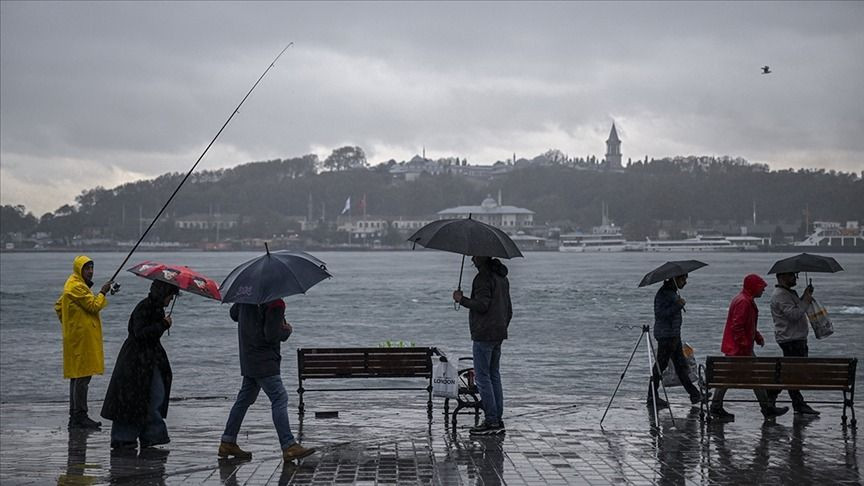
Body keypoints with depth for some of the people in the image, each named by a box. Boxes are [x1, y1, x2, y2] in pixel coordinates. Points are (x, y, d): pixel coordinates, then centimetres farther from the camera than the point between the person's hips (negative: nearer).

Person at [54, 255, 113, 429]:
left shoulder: (74, 285, 19)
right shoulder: (77, 287, -15)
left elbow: (59, 306, 25)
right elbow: (94, 306, -18)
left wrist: (67, 324, 22)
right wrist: (103, 293, -5)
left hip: (76, 338, 11)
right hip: (82, 338, -11)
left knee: (77, 376, 12)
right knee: (83, 376, -10)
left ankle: (75, 416, 17)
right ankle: (80, 416, -10)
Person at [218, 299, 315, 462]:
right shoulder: (275, 303, -18)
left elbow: (234, 314, 24)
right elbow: (271, 335, -22)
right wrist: (287, 331, -3)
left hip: (247, 359, 9)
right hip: (264, 361, -9)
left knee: (245, 399, 16)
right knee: (279, 399, -9)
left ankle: (227, 443, 20)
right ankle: (289, 446, -13)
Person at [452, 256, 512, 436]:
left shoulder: (483, 277, -13)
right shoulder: (502, 278, 17)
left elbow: (481, 305, -21)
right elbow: (509, 310, 21)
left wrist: (461, 299, -9)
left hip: (484, 334, -9)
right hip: (499, 334, 9)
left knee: (482, 377, -6)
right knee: (494, 375, 12)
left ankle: (491, 421, -8)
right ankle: (498, 421, 13)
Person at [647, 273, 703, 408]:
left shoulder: (673, 292, 16)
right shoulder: (663, 293, -16)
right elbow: (659, 314, -24)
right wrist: (677, 306, -27)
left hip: (674, 335, 10)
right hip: (665, 335, -10)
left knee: (681, 365, 12)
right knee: (660, 365, -4)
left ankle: (693, 393, 16)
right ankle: (652, 396, 3)